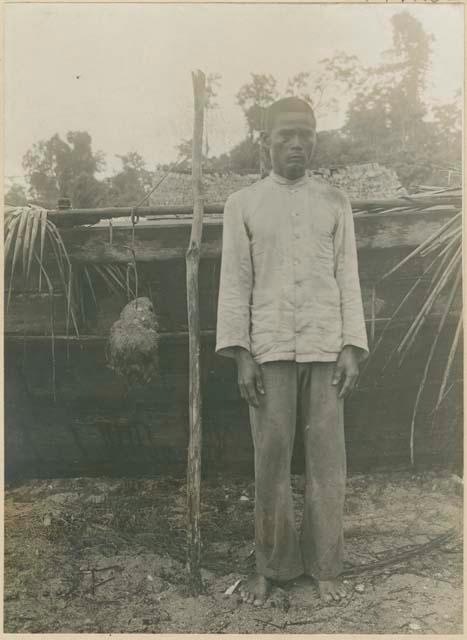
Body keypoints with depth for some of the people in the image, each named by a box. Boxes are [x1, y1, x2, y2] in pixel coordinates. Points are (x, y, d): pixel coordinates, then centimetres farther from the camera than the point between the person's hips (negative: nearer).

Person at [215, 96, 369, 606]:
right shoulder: (242, 204, 6)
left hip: (325, 347, 1)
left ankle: (324, 565, 18)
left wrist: (352, 347, -3)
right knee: (270, 458, 3)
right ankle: (270, 565, 17)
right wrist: (240, 355, -7)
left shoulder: (335, 202, 10)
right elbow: (235, 282, 1)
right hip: (270, 348, -1)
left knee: (326, 458, 4)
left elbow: (348, 278, 6)